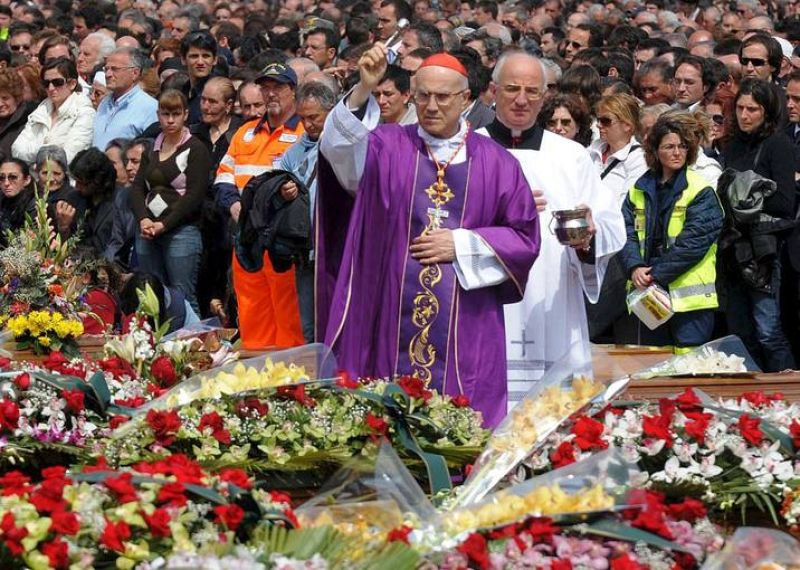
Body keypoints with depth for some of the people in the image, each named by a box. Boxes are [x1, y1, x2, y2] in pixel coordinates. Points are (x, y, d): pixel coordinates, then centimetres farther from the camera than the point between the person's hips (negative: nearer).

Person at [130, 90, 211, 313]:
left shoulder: (196, 149, 0)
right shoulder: (151, 147, 17)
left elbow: (194, 195, -8)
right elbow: (138, 188, 11)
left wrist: (164, 224, -14)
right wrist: (143, 219, -8)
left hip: (182, 230, -6)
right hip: (148, 232, 6)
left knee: (183, 299, -9)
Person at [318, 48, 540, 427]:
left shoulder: (496, 163, 6)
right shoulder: (387, 146, 5)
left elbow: (525, 237, 6)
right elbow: (341, 152, -16)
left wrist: (462, 245, -6)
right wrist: (363, 90, -29)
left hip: (466, 328, 0)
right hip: (392, 321, 0)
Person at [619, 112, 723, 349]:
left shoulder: (702, 192, -3)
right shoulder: (639, 190, 13)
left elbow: (694, 241, -12)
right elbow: (627, 233, 5)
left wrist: (657, 275, -15)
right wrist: (635, 267, -14)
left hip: (689, 296, -5)